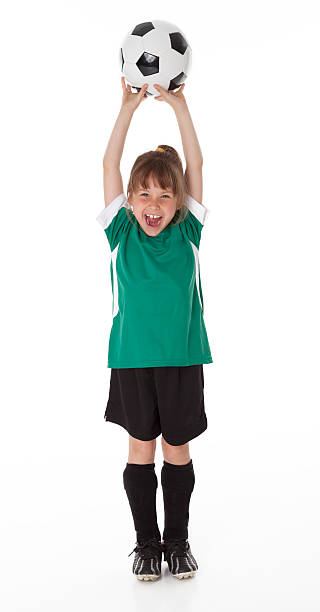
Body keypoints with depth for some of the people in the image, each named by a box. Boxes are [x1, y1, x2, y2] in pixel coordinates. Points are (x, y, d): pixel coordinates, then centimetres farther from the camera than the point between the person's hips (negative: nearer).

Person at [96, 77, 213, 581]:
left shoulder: (187, 233, 0)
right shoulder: (122, 234, 0)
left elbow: (195, 165, -5)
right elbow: (111, 166, -6)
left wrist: (179, 105, -10)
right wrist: (129, 108, -11)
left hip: (181, 358, 0)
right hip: (133, 358, 0)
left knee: (177, 450, 9)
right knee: (141, 449, 9)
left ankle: (178, 541, 24)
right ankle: (147, 543, 22)